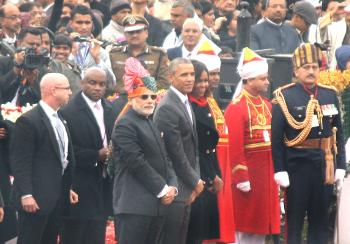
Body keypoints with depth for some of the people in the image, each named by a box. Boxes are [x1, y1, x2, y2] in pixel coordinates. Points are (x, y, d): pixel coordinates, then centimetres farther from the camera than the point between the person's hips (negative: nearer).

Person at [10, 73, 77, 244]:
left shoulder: (59, 120, 15)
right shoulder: (28, 121, -13)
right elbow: (20, 161, -15)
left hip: (57, 197, 9)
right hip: (36, 199, -9)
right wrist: (26, 195, -20)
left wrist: (68, 188, 17)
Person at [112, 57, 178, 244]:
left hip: (156, 204, 9)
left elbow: (164, 159, 19)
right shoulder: (125, 125, -9)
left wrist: (172, 187, 2)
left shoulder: (151, 123, 20)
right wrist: (162, 190, -13)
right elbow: (137, 163, -15)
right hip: (134, 205, -9)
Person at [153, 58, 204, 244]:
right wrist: (195, 181, -8)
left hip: (187, 189, 9)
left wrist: (196, 180, 6)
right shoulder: (167, 108, -16)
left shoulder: (186, 104, 15)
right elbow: (176, 152, -17)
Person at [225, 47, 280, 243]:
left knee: (262, 221, 11)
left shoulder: (267, 106, 12)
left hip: (267, 173, 8)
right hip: (248, 172, -8)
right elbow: (235, 147, -17)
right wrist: (241, 178, -20)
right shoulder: (237, 108, -12)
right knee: (246, 225, -2)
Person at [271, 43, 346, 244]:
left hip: (324, 166, 4)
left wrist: (341, 166, 3)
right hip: (297, 166, -4)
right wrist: (280, 171, -14)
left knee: (321, 220, 10)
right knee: (295, 220, 3)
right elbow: (276, 137, -9)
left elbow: (339, 134, 9)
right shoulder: (285, 97, -6)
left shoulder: (330, 95, 7)